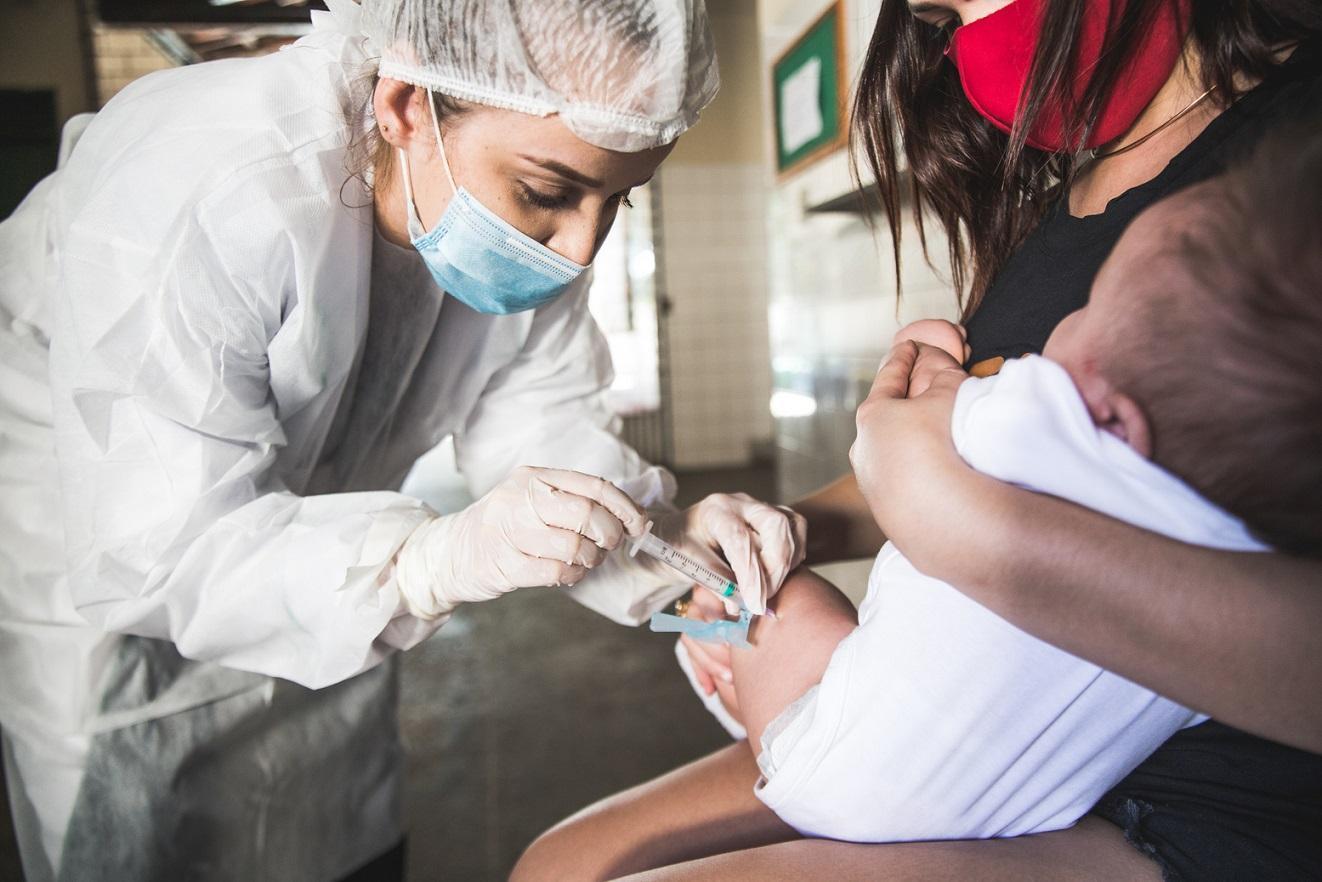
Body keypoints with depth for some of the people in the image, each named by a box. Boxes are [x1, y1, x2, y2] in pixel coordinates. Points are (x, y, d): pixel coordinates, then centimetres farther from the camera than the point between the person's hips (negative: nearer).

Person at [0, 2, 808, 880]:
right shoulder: (196, 202, -39)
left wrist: (664, 528, -34)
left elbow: (541, 421, -16)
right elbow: (152, 553, -37)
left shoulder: (527, 221, -19)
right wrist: (437, 556, -51)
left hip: (308, 554, 5)